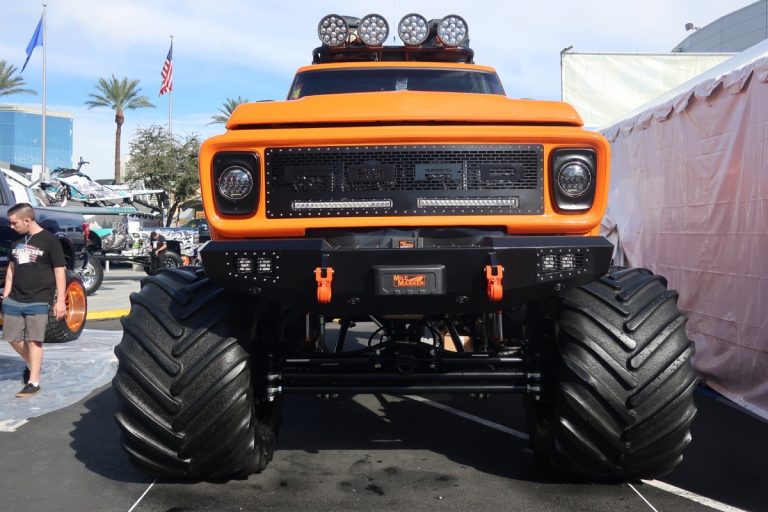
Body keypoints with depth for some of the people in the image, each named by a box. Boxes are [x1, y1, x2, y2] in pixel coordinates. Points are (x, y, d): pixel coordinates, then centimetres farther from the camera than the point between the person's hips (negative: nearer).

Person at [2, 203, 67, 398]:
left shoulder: (49, 240, -8)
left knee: (33, 340, -4)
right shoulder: (16, 241, 11)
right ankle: (30, 364, 34)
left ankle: (33, 382, 1)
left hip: (38, 301, -6)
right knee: (13, 338, 9)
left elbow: (59, 270, -9)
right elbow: (11, 268, 19)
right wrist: (6, 294, 13)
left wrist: (60, 300, -13)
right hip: (14, 300, 6)